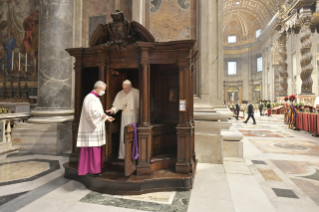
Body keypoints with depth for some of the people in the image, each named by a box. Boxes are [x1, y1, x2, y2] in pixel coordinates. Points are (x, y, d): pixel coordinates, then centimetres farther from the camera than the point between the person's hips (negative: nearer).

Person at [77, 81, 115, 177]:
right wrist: (102, 115, -12)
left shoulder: (95, 98, 16)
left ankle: (94, 168, 24)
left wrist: (106, 117, 12)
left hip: (96, 128, 10)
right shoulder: (90, 98, -15)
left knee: (96, 149, 14)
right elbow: (90, 112, -24)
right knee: (92, 149, -4)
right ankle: (92, 170, 6)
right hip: (92, 129, -10)